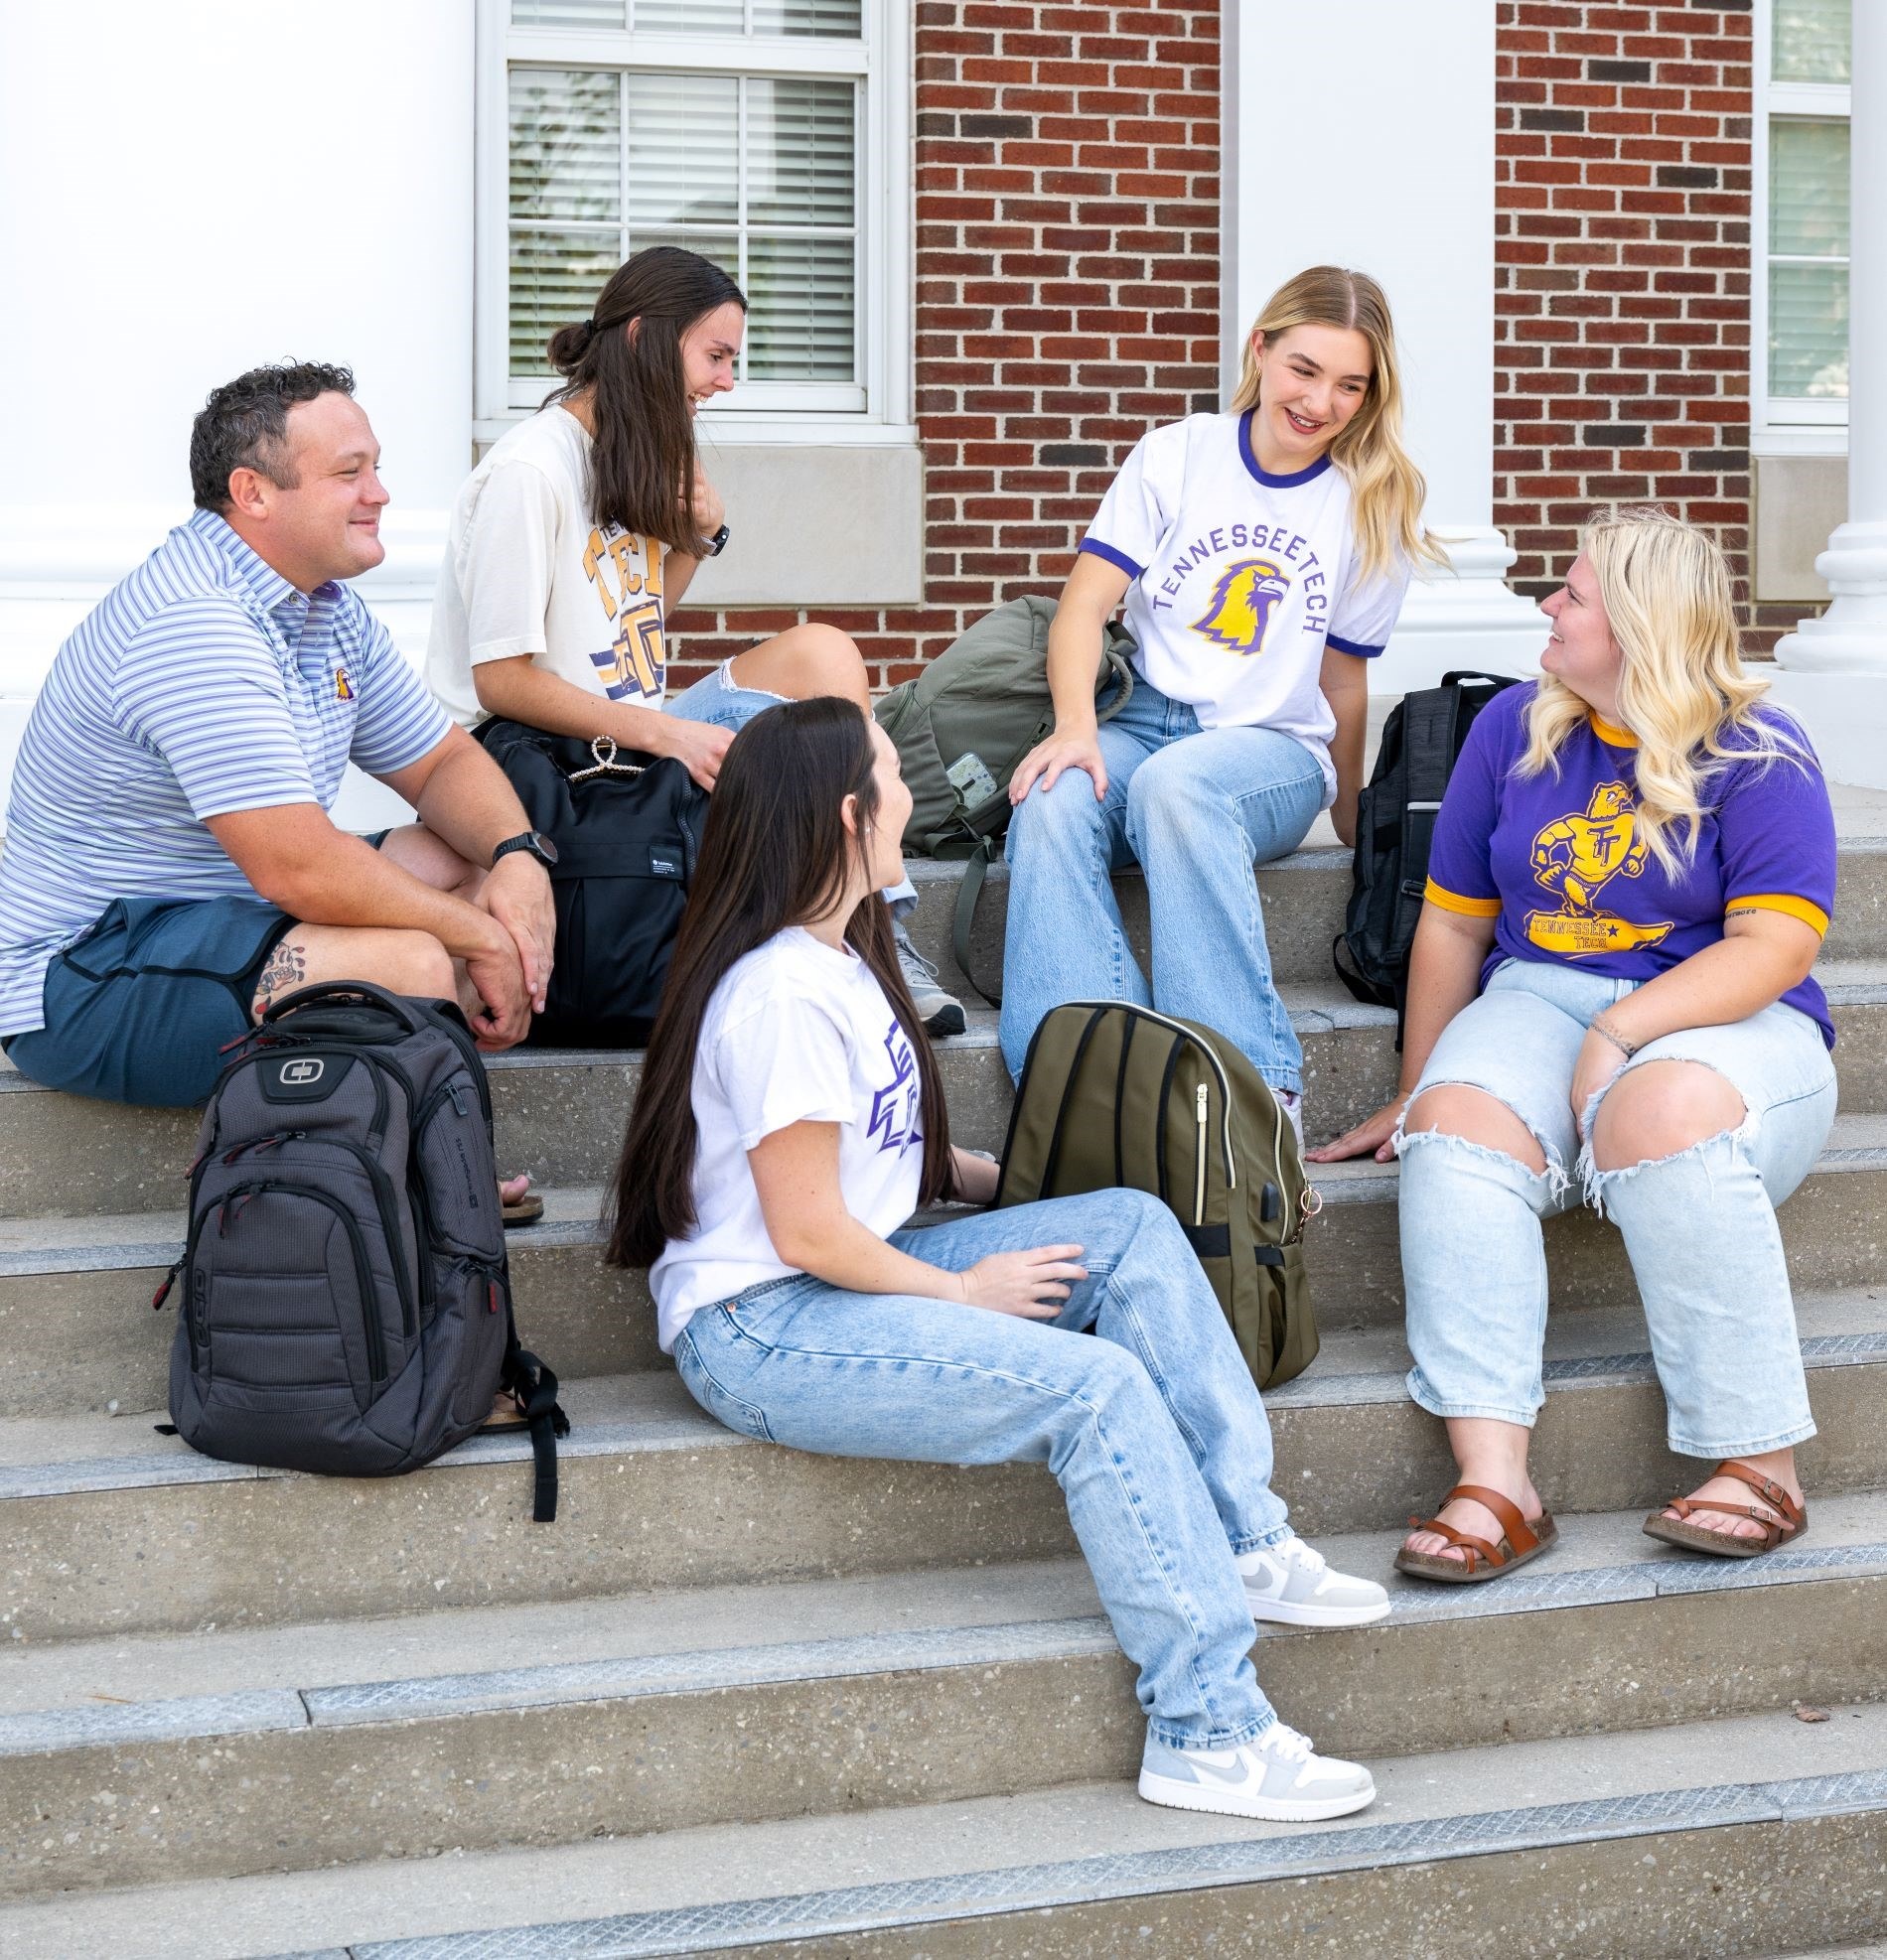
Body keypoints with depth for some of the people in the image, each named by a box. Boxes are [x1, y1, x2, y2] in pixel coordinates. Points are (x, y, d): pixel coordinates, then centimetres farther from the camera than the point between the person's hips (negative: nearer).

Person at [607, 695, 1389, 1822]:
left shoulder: (839, 958, 13)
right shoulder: (781, 997, -20)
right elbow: (809, 1233, -20)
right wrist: (966, 1292, -9)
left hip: (851, 1278, 10)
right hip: (759, 1333, -10)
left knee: (1132, 1225, -2)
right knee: (1102, 1387, -23)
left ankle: (1243, 1545, -6)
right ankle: (1210, 1733, -20)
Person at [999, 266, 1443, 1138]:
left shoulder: (1375, 509, 7)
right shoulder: (1177, 456, 7)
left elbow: (1340, 678, 14)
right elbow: (1086, 603, -2)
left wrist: (1351, 826, 17)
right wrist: (1076, 725, -19)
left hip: (1274, 747, -1)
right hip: (1142, 723, 2)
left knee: (1174, 783, -39)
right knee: (1053, 799, -35)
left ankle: (1255, 1091, -42)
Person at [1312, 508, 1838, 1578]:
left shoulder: (1759, 755, -3)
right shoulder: (1515, 728, 10)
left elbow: (1777, 946, -14)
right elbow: (1454, 923, 15)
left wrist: (1619, 1037, -24)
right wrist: (1415, 1094, 16)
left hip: (1728, 1019, -4)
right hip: (1542, 999, 4)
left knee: (1660, 1116, -38)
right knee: (1459, 1121, -30)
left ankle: (1763, 1467, -31)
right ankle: (1496, 1484, -40)